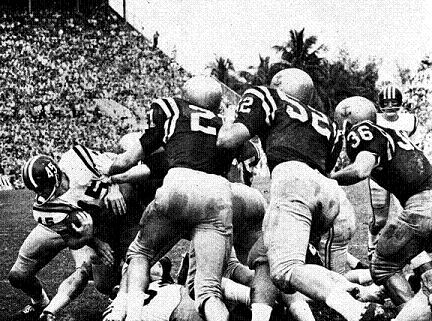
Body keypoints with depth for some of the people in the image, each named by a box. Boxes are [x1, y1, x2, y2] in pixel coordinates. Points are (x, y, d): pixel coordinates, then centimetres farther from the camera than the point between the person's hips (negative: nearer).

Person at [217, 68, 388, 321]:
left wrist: (225, 125, 29)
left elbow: (228, 140, 7)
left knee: (286, 272, -19)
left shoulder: (268, 100, 18)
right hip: (329, 190, 7)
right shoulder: (327, 124, 34)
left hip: (293, 178, -7)